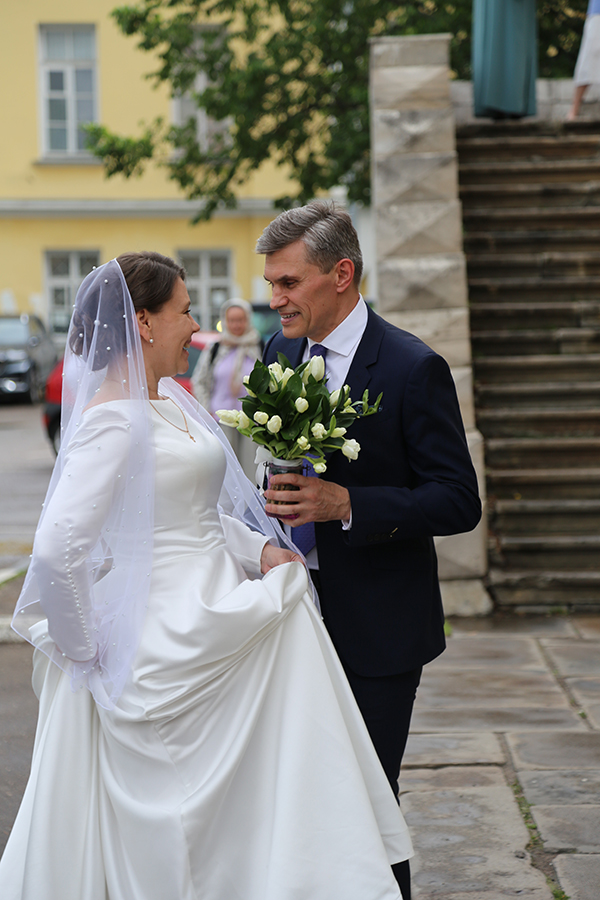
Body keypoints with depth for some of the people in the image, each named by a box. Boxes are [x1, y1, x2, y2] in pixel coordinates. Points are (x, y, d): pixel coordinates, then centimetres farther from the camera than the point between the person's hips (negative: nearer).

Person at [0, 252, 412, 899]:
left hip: (213, 622, 11)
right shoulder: (114, 419, -19)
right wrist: (82, 647, -16)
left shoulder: (171, 402, 12)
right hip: (167, 645, -11)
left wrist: (261, 548, 2)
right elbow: (57, 547, -28)